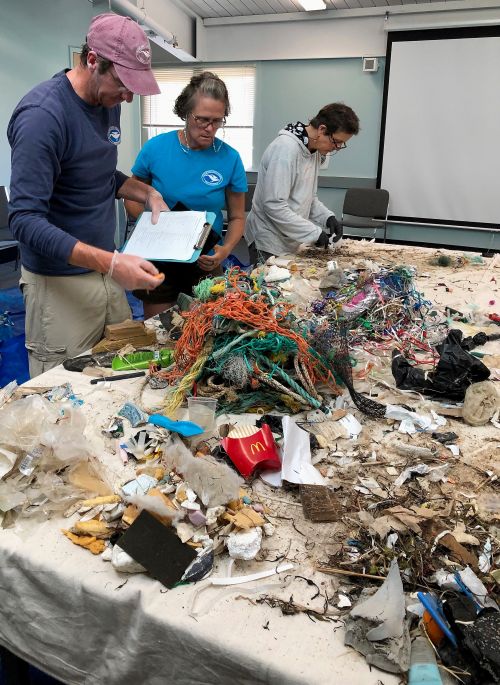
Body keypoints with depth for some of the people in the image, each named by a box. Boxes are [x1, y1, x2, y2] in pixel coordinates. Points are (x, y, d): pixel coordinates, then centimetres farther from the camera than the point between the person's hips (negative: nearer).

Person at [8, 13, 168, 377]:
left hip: (104, 267, 7)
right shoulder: (43, 114, -19)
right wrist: (110, 262, -33)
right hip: (60, 281, -7)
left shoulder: (107, 101, 6)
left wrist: (147, 193, 2)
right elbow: (25, 220, -24)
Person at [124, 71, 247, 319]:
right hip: (159, 261, 0)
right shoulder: (156, 148, -8)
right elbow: (132, 199, 3)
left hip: (206, 263, 1)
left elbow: (236, 217, 1)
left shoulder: (230, 158, -7)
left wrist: (225, 250, -18)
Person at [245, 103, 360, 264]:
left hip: (290, 243, 9)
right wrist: (314, 232, -23)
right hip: (270, 244, -8)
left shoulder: (315, 151, 7)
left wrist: (328, 217, -2)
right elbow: (274, 205, -25)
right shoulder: (286, 148, -20)